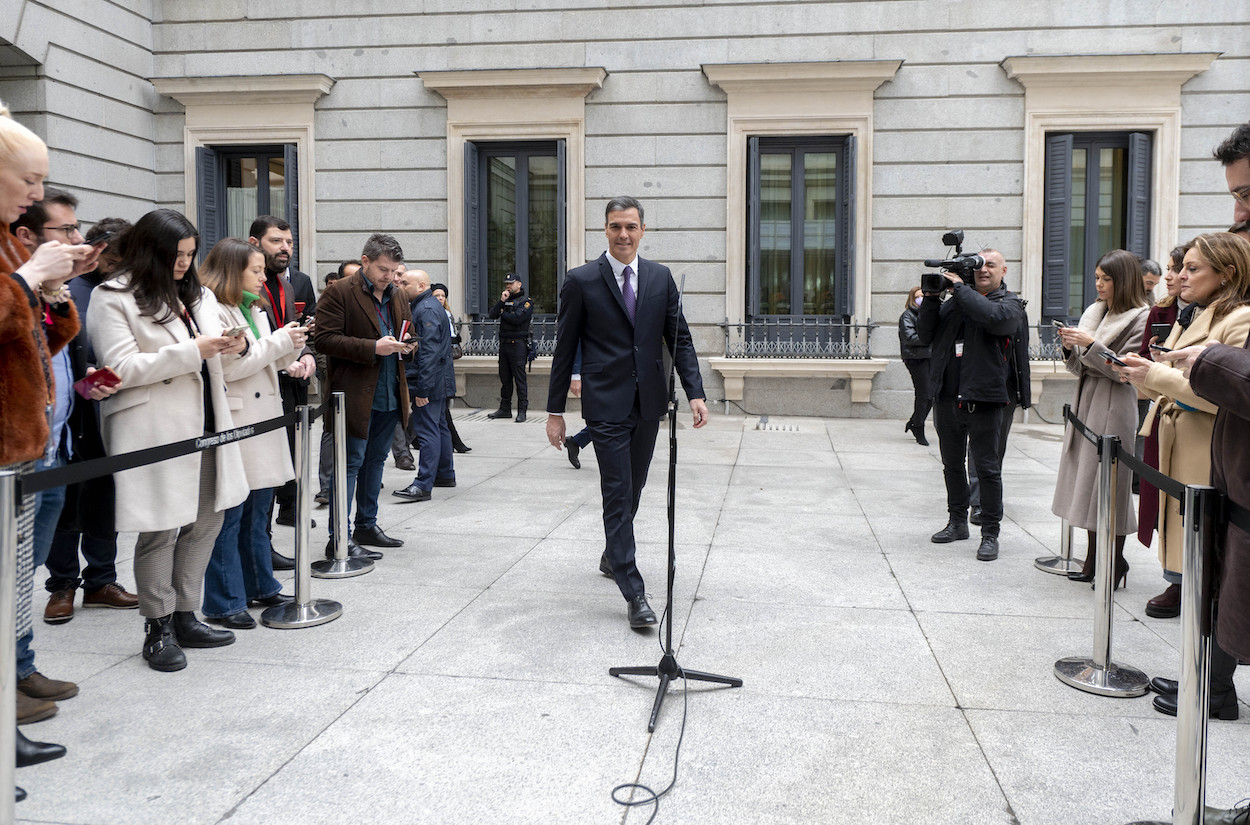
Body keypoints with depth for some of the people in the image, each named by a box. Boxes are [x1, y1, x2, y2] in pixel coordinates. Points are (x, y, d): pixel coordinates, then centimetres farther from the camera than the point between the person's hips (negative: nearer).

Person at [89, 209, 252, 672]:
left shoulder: (197, 295, 17)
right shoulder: (113, 298, -5)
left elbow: (211, 347, 24)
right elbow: (123, 368, -13)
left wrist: (232, 345, -1)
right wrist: (195, 351, -19)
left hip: (204, 425, 7)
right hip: (155, 431, -7)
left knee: (208, 519, 9)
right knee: (160, 529, -2)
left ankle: (185, 617, 22)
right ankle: (158, 629, 12)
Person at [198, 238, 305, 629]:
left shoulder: (253, 310, 18)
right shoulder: (214, 312, -11)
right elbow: (231, 366, -18)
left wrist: (292, 346, 4)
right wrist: (279, 341, -14)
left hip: (262, 421, 9)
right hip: (232, 425, -9)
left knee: (256, 511, 16)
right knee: (229, 515, -3)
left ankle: (260, 586, 27)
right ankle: (224, 603, 4)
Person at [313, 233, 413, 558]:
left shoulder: (396, 295, 15)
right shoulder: (339, 293, -8)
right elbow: (324, 338, -16)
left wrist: (405, 346, 1)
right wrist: (372, 348, -22)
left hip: (390, 396, 8)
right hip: (355, 396, -7)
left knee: (375, 460, 16)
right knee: (351, 463, -5)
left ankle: (366, 525, 28)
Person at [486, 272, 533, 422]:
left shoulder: (526, 302, -3)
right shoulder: (505, 300, 18)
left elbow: (516, 318, -18)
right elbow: (492, 314, 5)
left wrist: (503, 313, -2)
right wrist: (501, 301, -6)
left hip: (517, 344, -7)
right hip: (503, 343, 7)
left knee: (519, 378, -7)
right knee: (505, 378, 10)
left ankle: (522, 411, -4)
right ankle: (505, 409, 18)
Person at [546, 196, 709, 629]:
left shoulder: (660, 277, 8)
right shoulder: (581, 281, -3)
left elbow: (679, 338, 9)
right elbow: (564, 350, -1)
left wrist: (695, 392, -3)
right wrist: (555, 410, -3)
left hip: (649, 403, 4)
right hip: (606, 404, -4)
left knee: (633, 489, 17)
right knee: (617, 493, -7)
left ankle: (613, 554, 42)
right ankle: (634, 593, -5)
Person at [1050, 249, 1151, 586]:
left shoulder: (1140, 317, -6)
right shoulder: (1094, 312, 14)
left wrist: (1091, 345, -19)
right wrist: (1069, 348, -5)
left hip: (1114, 408, -7)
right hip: (1085, 402, 7)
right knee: (1087, 480, 8)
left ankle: (1115, 563, 6)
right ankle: (1094, 559, 16)